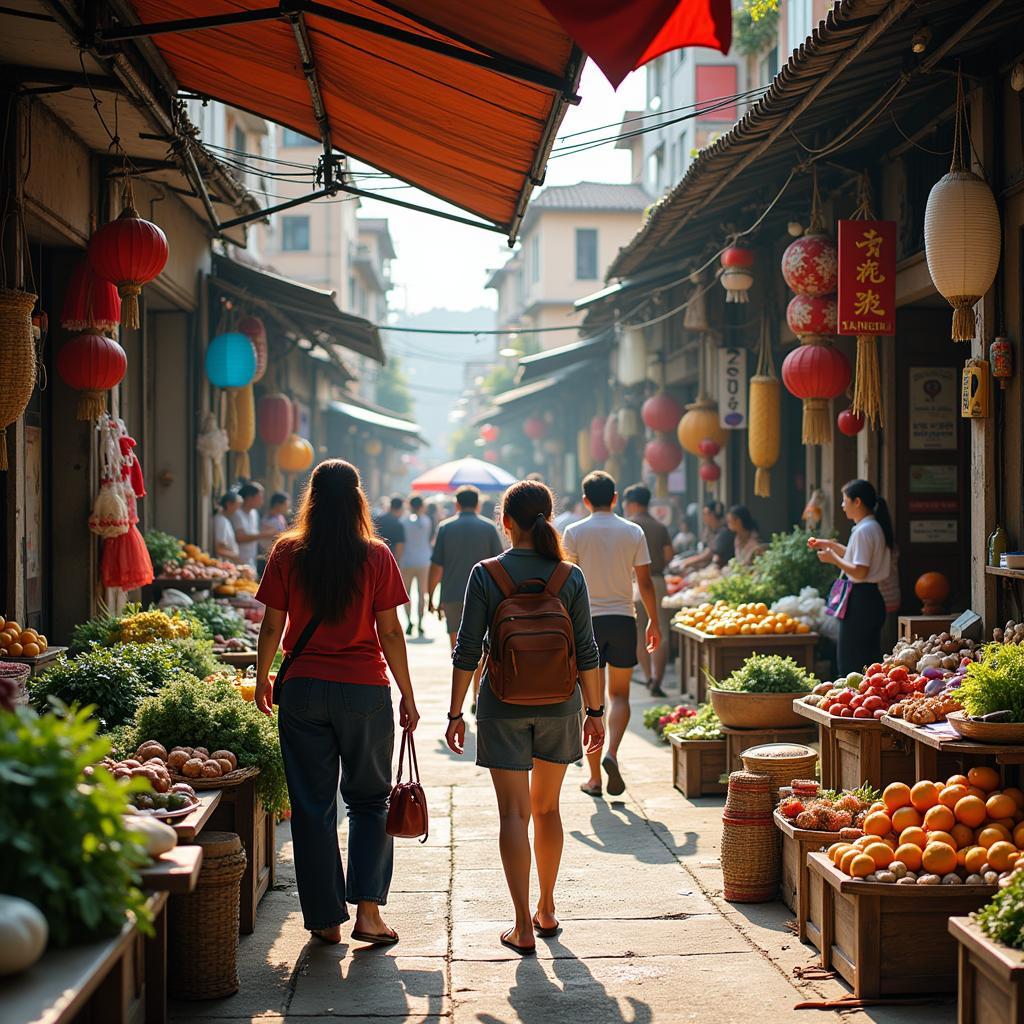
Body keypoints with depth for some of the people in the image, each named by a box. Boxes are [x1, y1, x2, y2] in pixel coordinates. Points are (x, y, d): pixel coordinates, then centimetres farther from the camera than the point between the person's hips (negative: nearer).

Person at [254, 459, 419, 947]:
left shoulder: (288, 553, -2)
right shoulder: (376, 556, -5)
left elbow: (272, 626, 1)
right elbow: (390, 633, -4)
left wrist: (262, 678, 16)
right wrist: (407, 695, 4)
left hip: (303, 688, 1)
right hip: (365, 688, -1)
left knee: (312, 805, 9)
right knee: (369, 799, 13)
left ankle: (326, 919, 13)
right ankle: (367, 909, 3)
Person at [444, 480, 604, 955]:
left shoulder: (486, 575, -8)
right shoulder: (570, 577, -3)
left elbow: (467, 651, -8)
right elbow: (586, 652, -1)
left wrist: (455, 712, 0)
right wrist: (594, 710, 8)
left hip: (503, 706, -2)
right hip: (558, 706, 2)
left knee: (514, 812, 1)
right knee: (546, 808, 17)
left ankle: (523, 926, -3)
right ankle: (546, 911, 27)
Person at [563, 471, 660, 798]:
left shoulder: (574, 532, -3)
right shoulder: (633, 532, 1)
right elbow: (645, 582, 2)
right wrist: (654, 621, 11)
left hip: (587, 620, -1)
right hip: (623, 618, 1)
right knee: (619, 695, 12)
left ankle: (595, 777, 8)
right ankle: (611, 754, -14)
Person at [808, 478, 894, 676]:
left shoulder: (864, 530, -17)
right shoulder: (875, 527, 14)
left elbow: (859, 571, -22)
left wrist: (833, 559, -11)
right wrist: (831, 545, 24)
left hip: (860, 600, -10)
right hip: (871, 598, 10)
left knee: (851, 662, -6)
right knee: (870, 658, 12)